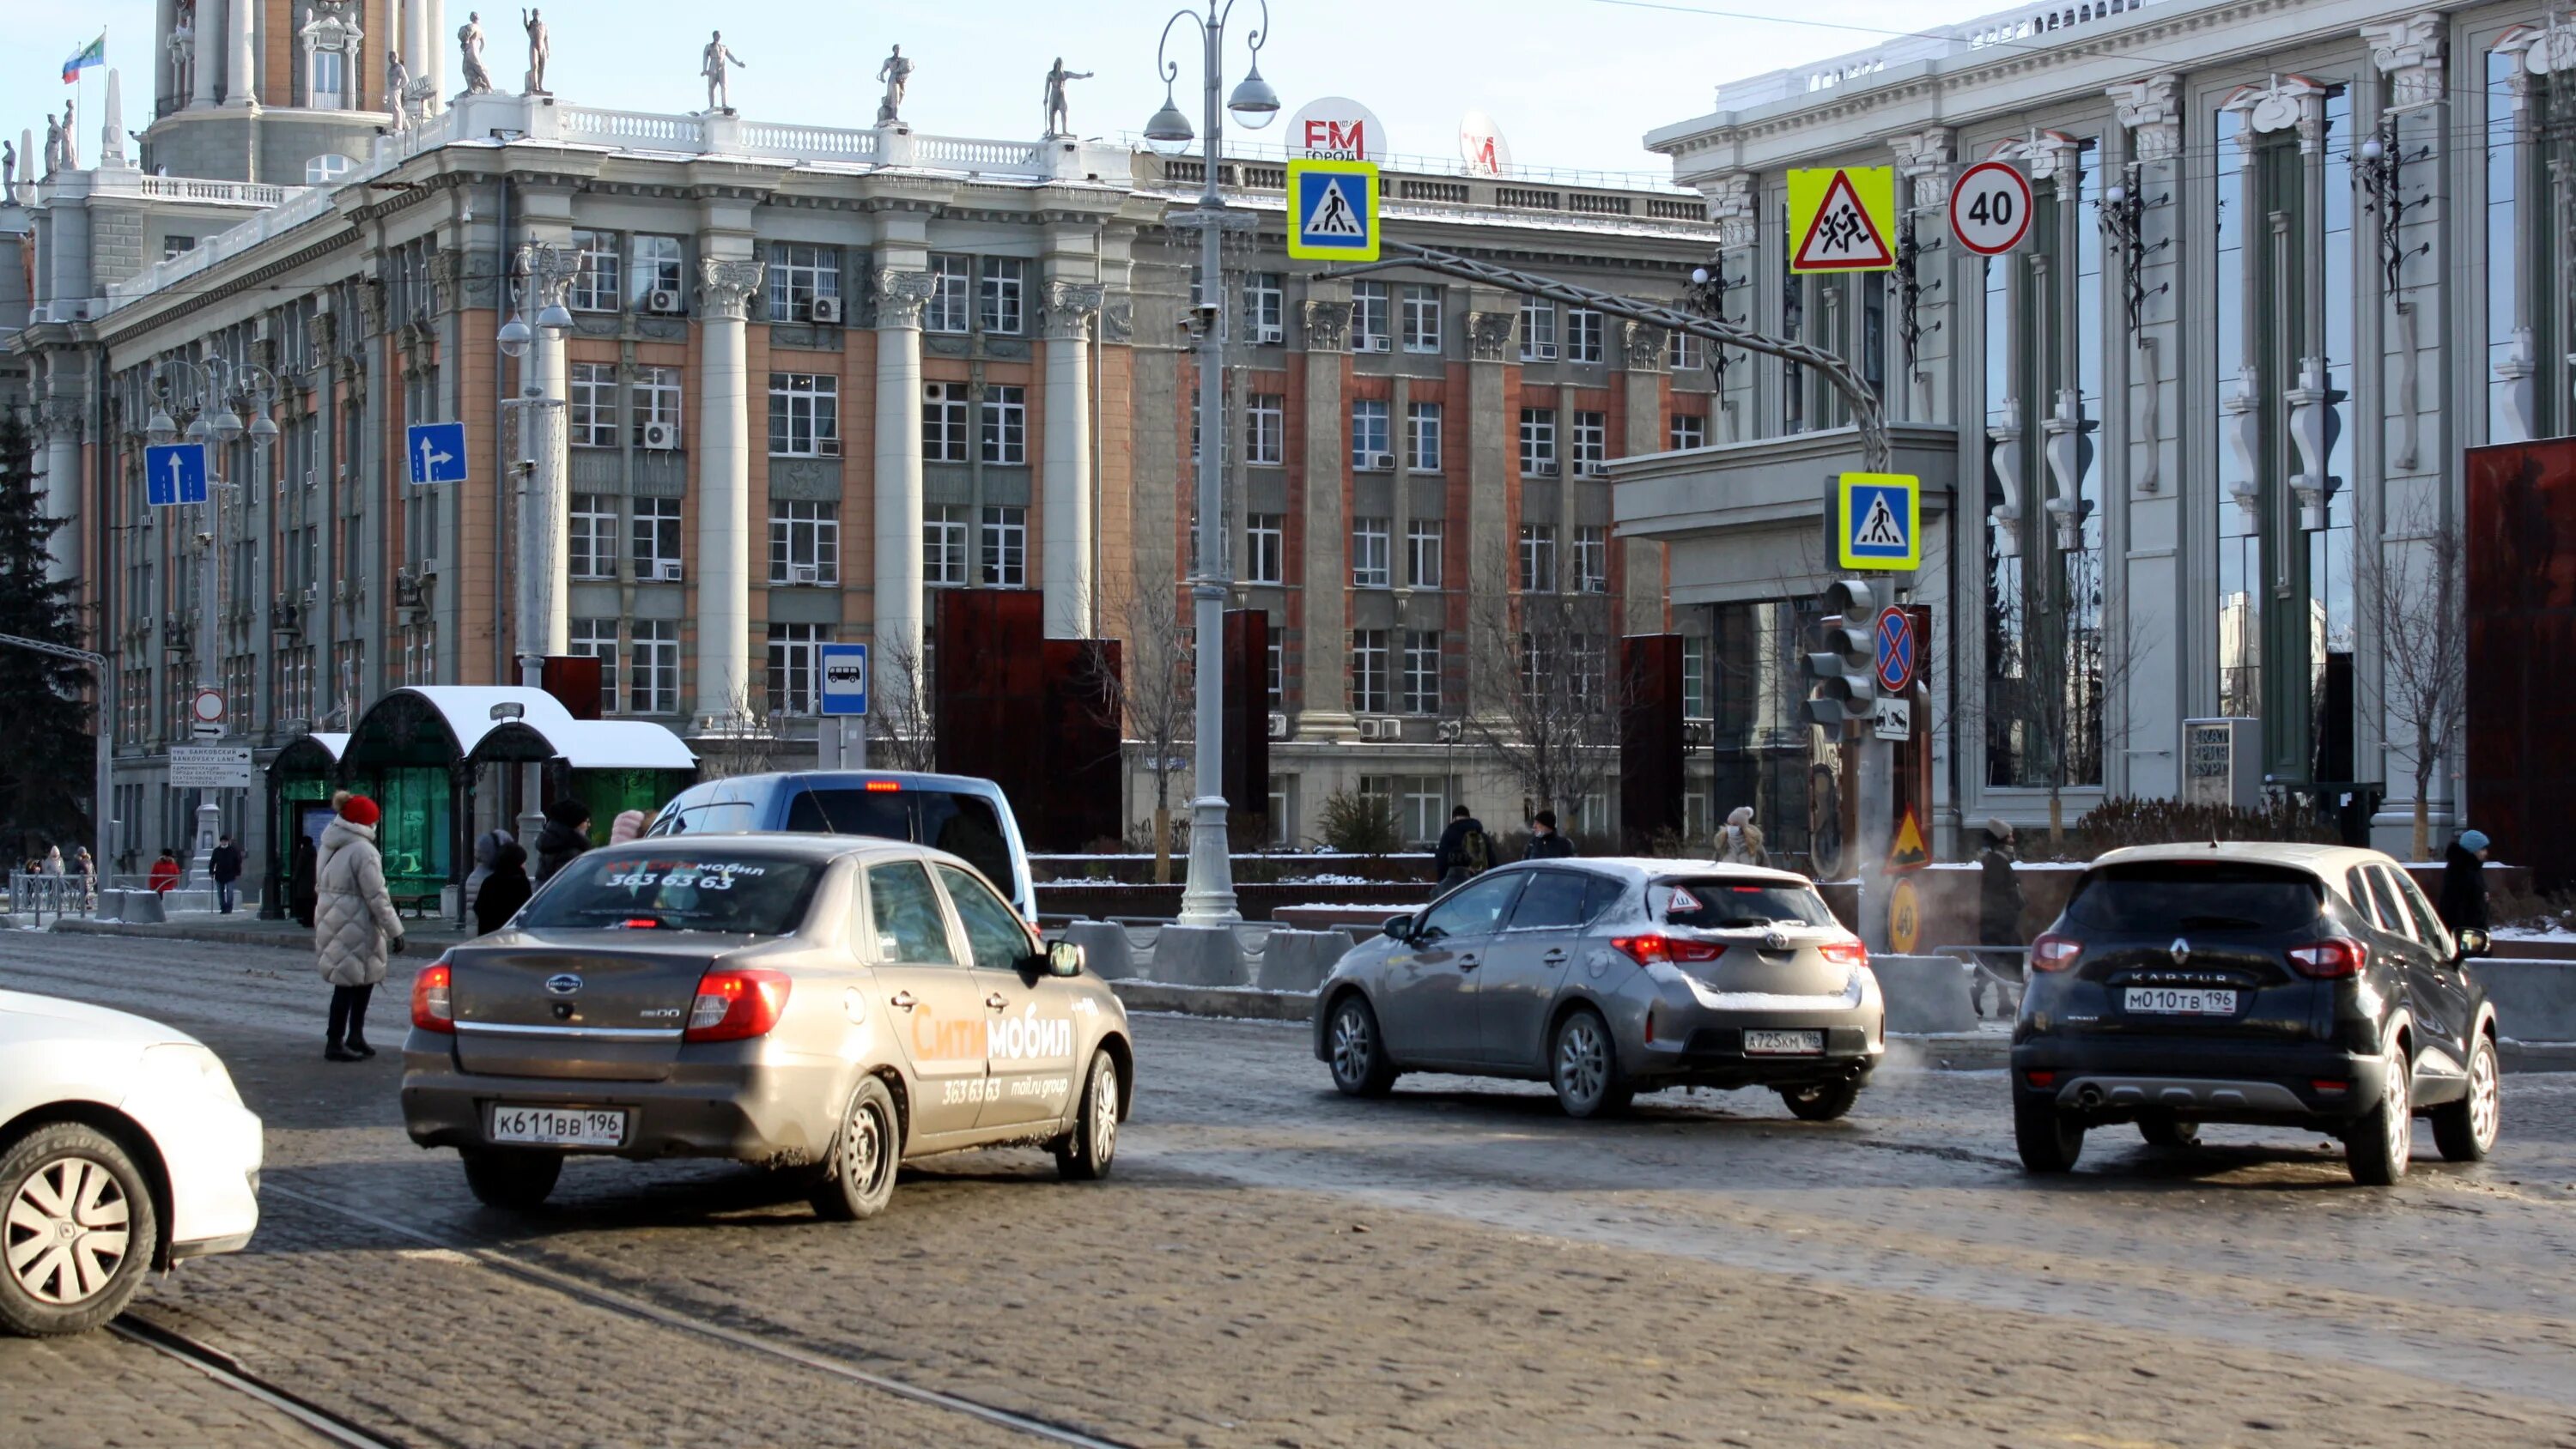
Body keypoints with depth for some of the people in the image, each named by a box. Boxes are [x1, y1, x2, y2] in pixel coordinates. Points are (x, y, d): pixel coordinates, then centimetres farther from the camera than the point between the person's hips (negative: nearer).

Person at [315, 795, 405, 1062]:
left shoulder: (328, 848, 13)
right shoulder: (362, 850, -16)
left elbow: (321, 887, 20)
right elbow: (377, 896, -18)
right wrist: (394, 930, -14)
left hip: (330, 922, 9)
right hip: (354, 927, -9)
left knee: (365, 977, 18)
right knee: (349, 983, -3)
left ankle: (355, 1035, 22)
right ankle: (335, 1043, -1)